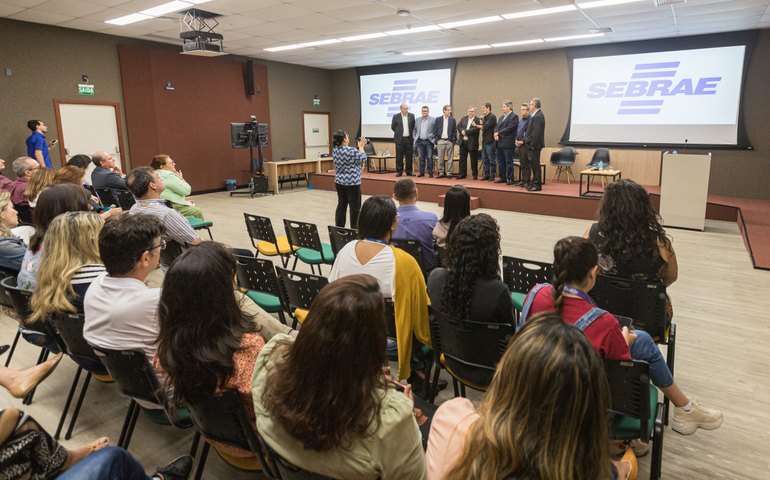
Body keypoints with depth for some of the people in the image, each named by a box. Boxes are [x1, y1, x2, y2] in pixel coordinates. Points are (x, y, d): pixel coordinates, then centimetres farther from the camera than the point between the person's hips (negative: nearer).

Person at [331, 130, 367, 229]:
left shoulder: (334, 150, 4)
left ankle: (339, 228, 17)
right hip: (352, 183, -8)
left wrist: (359, 147, 16)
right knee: (355, 207, 3)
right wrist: (361, 147, 3)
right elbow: (363, 159, -8)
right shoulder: (351, 150, -21)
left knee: (341, 205, 13)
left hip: (339, 182, 8)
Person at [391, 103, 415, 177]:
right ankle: (399, 171, 8)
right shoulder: (396, 116, -2)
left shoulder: (411, 116, 4)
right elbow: (393, 127, 7)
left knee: (409, 156, 4)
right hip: (400, 139, -2)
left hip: (409, 139, 2)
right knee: (399, 156, 1)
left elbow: (414, 126, 14)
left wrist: (410, 133, 9)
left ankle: (409, 171, 12)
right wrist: (399, 133, 9)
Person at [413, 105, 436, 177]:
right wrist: (415, 138, 8)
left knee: (429, 158, -1)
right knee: (421, 158, 7)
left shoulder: (433, 120, -2)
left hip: (429, 141, -3)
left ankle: (430, 173, 4)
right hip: (420, 141, 3)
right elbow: (414, 130, 16)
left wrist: (434, 139, -7)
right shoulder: (417, 120, 10)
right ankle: (421, 172, 13)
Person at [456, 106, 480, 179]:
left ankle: (475, 175, 11)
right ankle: (462, 174, 16)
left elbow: (475, 129, -18)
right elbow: (459, 126, 3)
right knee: (462, 159, 9)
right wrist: (462, 131, -16)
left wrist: (465, 132, -16)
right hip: (463, 142, 5)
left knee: (474, 160, 2)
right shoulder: (463, 118, 13)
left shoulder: (477, 120, -4)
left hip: (472, 143, -5)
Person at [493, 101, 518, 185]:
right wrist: (496, 135, -5)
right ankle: (502, 178, 19)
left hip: (508, 143, -8)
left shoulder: (514, 117, -6)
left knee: (509, 162, -4)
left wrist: (498, 133, -11)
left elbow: (509, 128, -16)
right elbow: (496, 127, 15)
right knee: (500, 162, 11)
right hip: (499, 143, 8)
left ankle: (510, 179, 1)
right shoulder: (501, 117, 20)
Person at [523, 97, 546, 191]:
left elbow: (536, 133, -22)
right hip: (533, 144, 10)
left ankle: (537, 185, 0)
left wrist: (532, 145, -20)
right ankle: (535, 183, 21)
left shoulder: (537, 116, -18)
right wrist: (526, 139, 15)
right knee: (533, 164, 14)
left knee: (535, 164, -5)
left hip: (535, 145, -10)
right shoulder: (538, 114, 14)